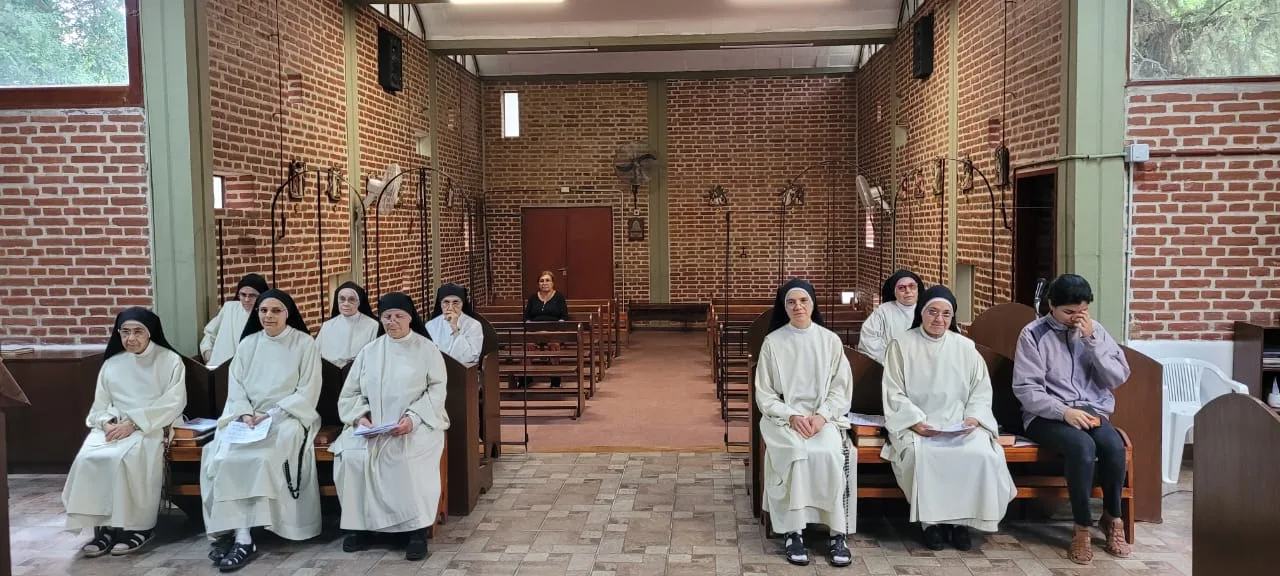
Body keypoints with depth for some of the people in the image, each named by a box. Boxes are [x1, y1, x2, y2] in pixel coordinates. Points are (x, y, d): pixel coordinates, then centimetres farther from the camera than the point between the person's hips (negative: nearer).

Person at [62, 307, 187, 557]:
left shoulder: (170, 360, 0)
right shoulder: (111, 363, 15)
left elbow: (174, 403, -8)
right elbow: (100, 405, 12)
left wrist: (133, 422, -17)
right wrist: (107, 423, -12)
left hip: (153, 427, -4)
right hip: (114, 427, 5)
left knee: (126, 457, -34)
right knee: (88, 457, -26)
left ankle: (139, 527, -21)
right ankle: (103, 527, -19)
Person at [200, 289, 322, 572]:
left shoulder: (305, 344, 1)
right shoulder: (247, 344, 14)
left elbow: (308, 392, -5)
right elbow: (235, 386, 8)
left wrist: (272, 414, -15)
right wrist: (245, 414, -11)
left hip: (287, 417, -4)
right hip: (247, 417, 4)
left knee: (260, 458, -32)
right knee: (221, 456, -26)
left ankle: (236, 533, -23)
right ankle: (240, 535, -28)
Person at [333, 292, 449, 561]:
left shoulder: (427, 349, 4)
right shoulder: (368, 352, 14)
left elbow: (437, 391, -4)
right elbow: (350, 393, 12)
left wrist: (413, 418, -19)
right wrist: (360, 417, -9)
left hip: (417, 424, -3)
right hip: (372, 425, 4)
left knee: (406, 458, -34)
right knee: (351, 456, -26)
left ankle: (417, 528, -23)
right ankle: (360, 523, -10)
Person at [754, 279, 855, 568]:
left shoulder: (830, 340, 6)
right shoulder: (772, 342, 3)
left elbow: (841, 388, 4)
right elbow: (764, 393, 1)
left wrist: (822, 416, -14)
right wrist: (791, 416, -15)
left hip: (824, 416, 1)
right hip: (784, 416, -1)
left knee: (833, 452, -30)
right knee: (797, 452, -32)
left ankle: (838, 533, -21)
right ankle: (793, 532, -24)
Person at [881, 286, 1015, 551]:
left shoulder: (965, 347, 12)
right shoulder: (901, 345, 4)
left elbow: (981, 390, 12)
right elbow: (894, 393, 0)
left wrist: (973, 417, -8)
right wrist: (916, 421, -15)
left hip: (960, 424, 2)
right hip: (916, 423, -2)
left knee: (981, 454, -29)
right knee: (920, 453, -35)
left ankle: (961, 520, -9)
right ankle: (931, 521, -16)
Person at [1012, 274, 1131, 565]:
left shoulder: (1095, 330, 8)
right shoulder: (1033, 334, -4)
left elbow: (1119, 377, 0)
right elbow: (1026, 389, -10)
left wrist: (1092, 340, -10)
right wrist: (1065, 411, -22)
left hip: (1092, 412, 4)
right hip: (1048, 415, -4)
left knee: (1114, 446, -28)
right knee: (1083, 447, -33)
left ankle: (1113, 518, -5)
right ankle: (1083, 527, -17)